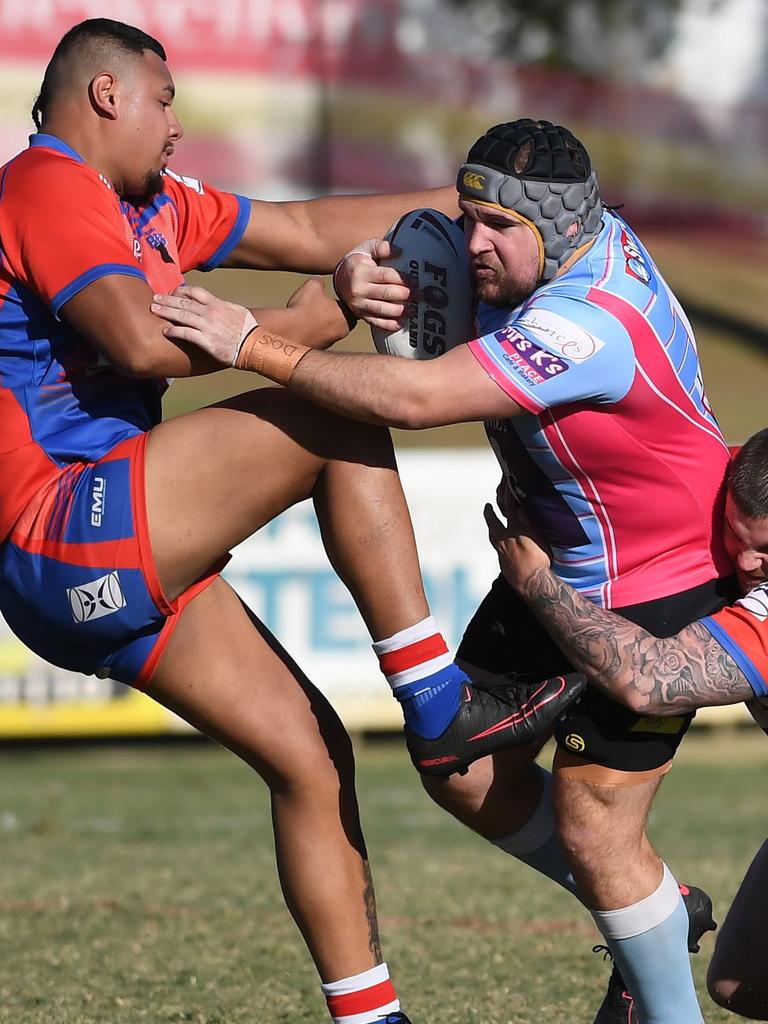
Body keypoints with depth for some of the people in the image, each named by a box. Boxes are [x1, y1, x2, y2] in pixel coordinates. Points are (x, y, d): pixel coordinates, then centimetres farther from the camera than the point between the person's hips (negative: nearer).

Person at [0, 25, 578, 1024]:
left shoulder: (149, 207, 22)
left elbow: (308, 230, 24)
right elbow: (142, 341, -22)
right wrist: (294, 328, -10)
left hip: (118, 574, 10)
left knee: (312, 755, 6)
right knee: (339, 421, -13)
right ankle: (438, 699, -14)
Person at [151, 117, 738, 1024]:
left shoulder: (586, 321, -34)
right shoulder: (562, 239, -8)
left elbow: (414, 398, -39)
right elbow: (413, 262, 4)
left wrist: (256, 347, -34)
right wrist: (363, 274, -21)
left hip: (657, 592, -9)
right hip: (556, 571, 9)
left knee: (591, 829, -7)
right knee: (456, 761, 9)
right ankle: (659, 914, 27)